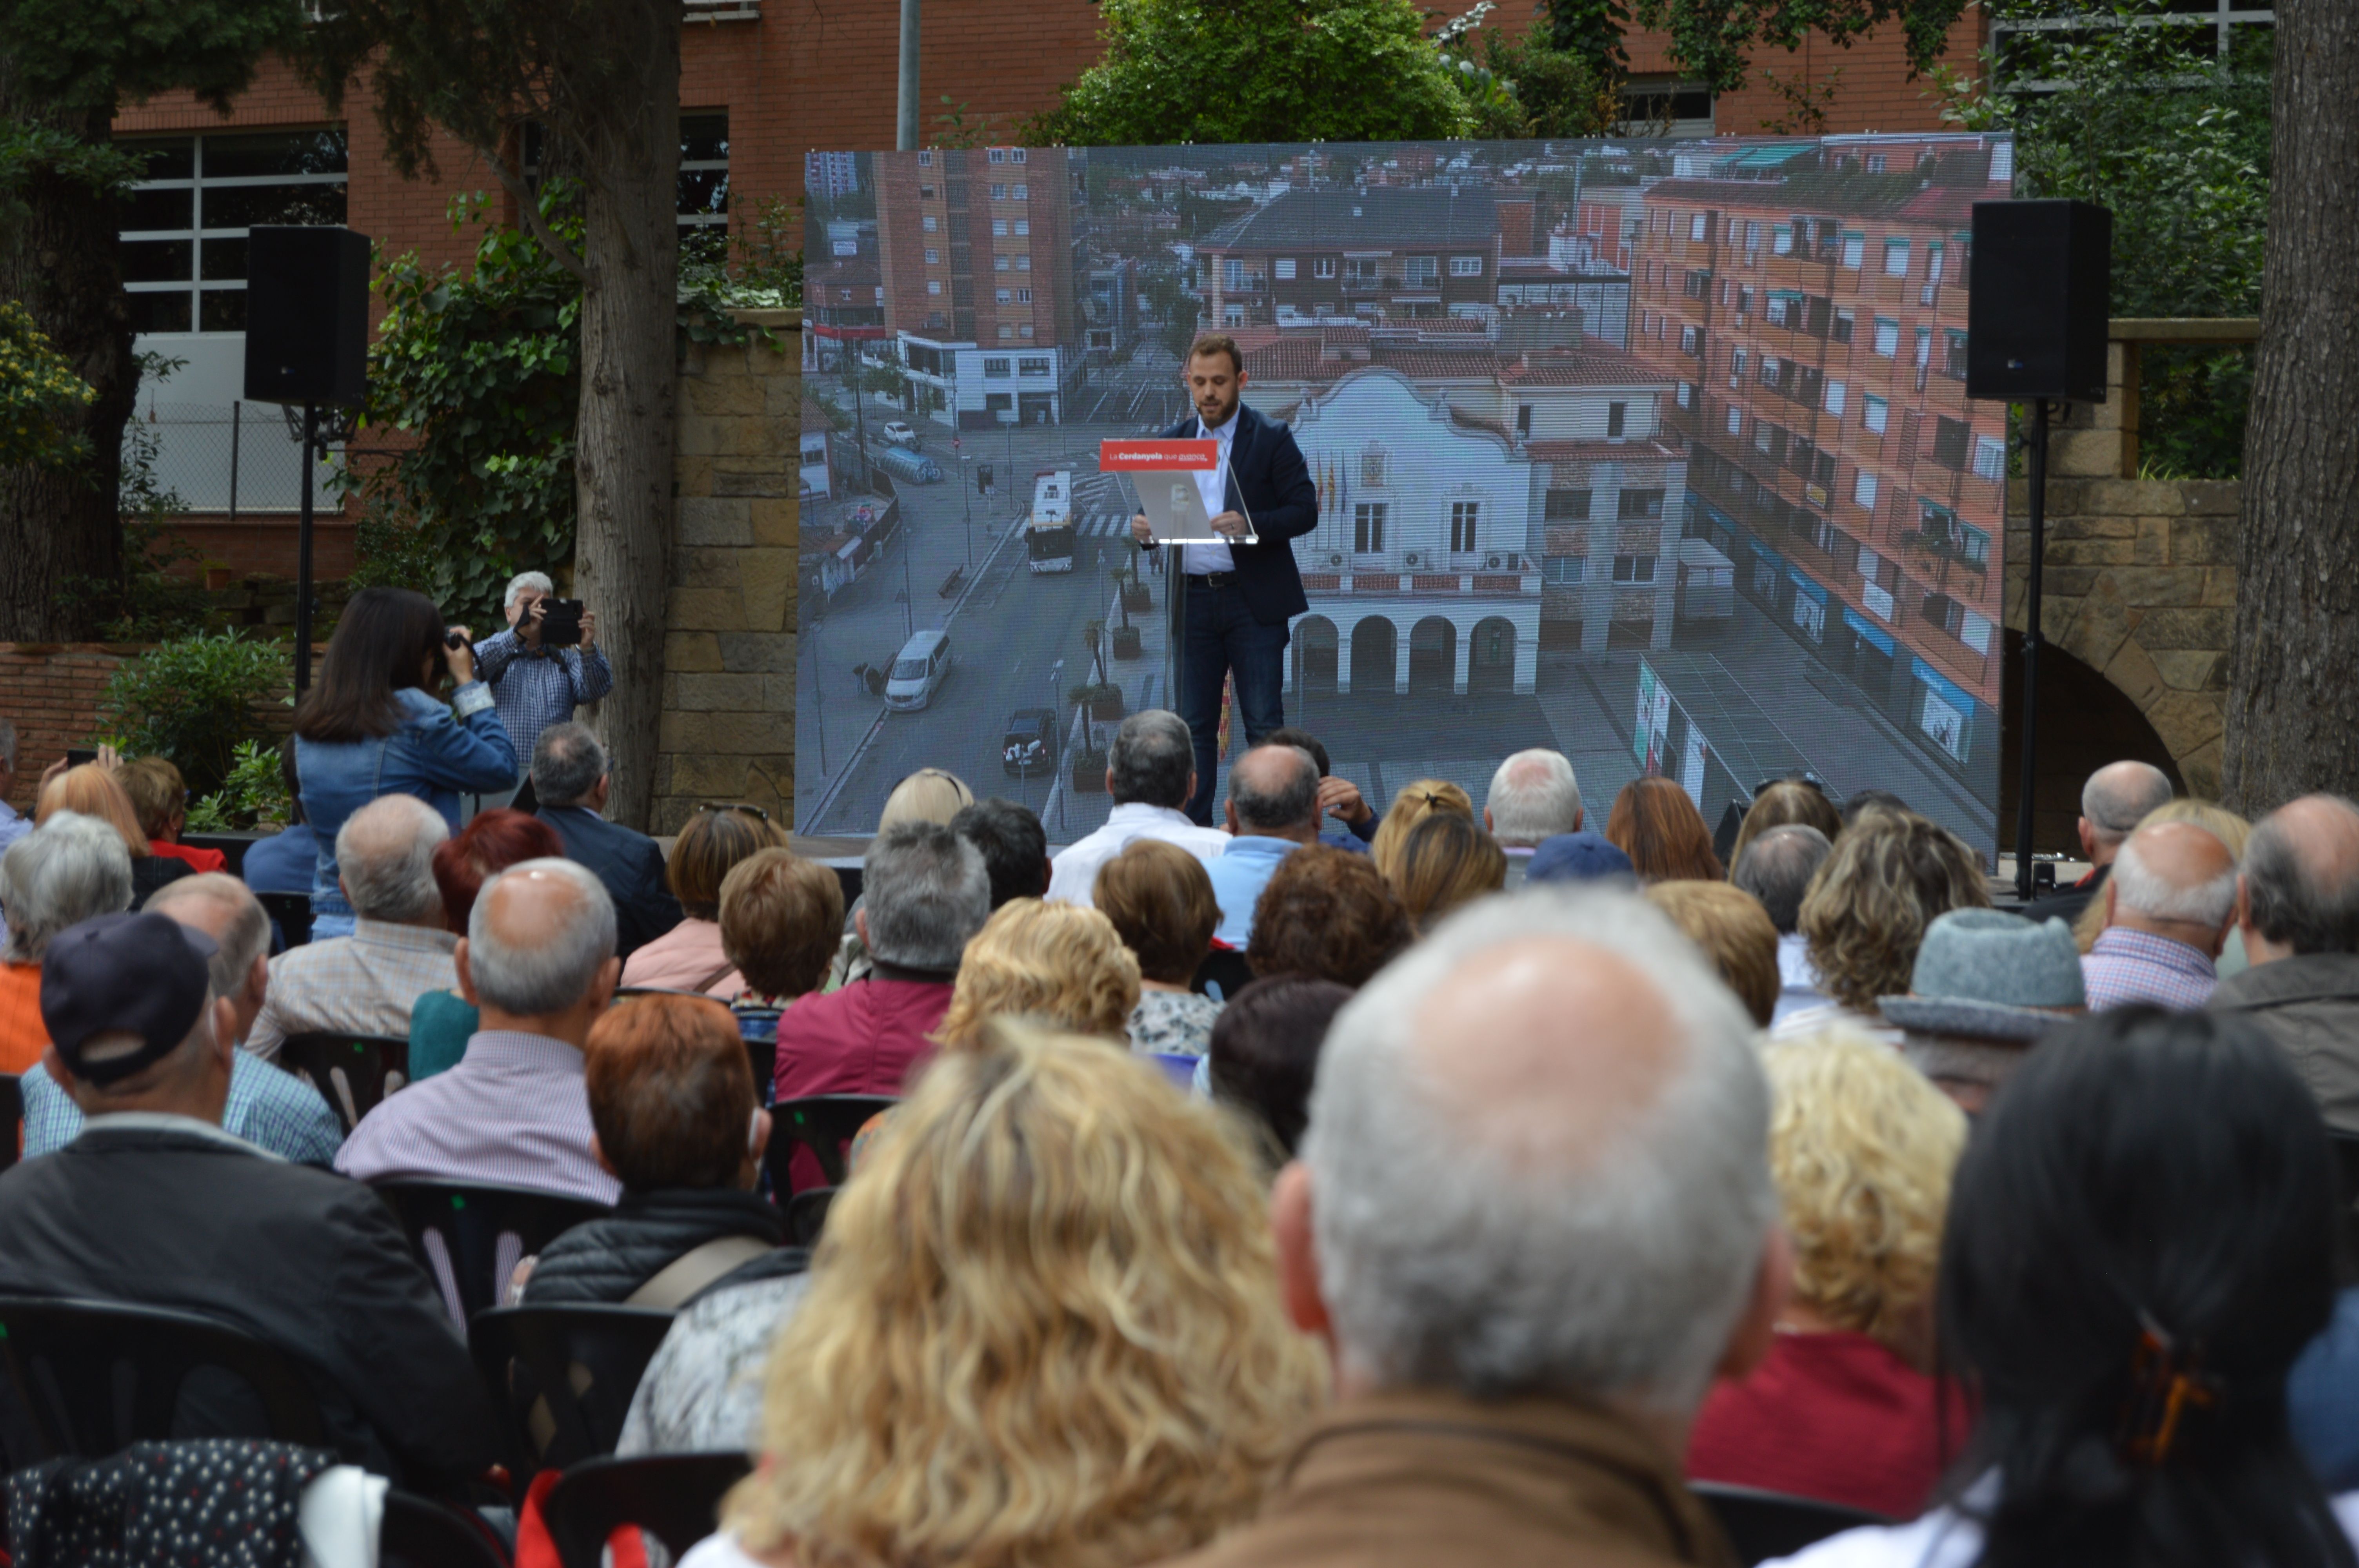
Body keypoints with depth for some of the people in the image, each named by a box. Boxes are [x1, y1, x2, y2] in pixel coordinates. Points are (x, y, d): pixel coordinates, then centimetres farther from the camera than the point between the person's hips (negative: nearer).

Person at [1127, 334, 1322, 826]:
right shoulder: (1172, 443, 12)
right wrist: (1145, 530, -9)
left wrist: (1251, 525, -22)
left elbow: (1305, 509, -6)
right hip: (1192, 597, 4)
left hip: (1254, 600, -4)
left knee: (1264, 725, -4)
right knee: (1195, 725, 6)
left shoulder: (1272, 439, -1)